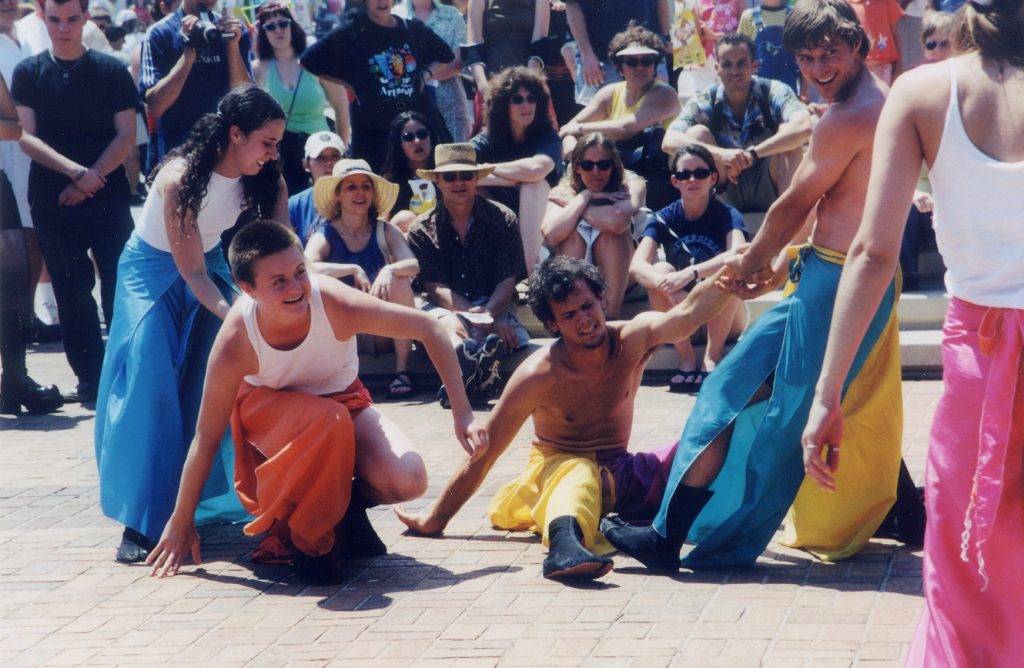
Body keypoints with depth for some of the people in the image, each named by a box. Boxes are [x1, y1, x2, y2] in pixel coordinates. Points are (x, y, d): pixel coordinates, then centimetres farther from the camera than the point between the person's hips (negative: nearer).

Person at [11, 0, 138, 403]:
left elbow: (126, 136, 0)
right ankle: (91, 381, 10)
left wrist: (90, 181, -12)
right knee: (72, 294, 3)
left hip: (107, 199, -1)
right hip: (53, 201, 1)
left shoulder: (111, 71, 4)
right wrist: (75, 171, -16)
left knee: (120, 288, -4)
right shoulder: (28, 73, 6)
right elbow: (26, 137, -2)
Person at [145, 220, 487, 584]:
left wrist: (462, 413, -19)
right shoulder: (234, 344, -32)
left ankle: (347, 504, 10)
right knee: (328, 420, -38)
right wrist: (181, 523, -11)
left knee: (407, 481, -24)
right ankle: (307, 537, -13)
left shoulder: (337, 303, -32)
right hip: (268, 405, -2)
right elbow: (206, 439, -19)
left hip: (343, 399, 2)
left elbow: (428, 328, -20)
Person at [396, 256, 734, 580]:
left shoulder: (631, 340, -9)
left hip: (621, 473, 5)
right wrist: (435, 519, -11)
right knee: (579, 471, -42)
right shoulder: (538, 375, -17)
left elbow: (687, 314, -30)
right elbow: (482, 456, -13)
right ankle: (564, 539, -72)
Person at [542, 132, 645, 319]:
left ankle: (611, 318, -35)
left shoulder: (632, 185, -10)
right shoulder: (563, 191, -4)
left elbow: (617, 221, -33)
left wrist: (569, 203, -20)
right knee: (575, 231, -25)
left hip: (620, 277, -1)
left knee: (610, 231, -27)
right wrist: (584, 197, -21)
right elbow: (551, 235, -25)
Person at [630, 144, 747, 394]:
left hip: (724, 320, -2)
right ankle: (687, 360, -19)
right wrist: (666, 284, -41)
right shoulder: (664, 218, -4)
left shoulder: (727, 215, -9)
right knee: (660, 270, -24)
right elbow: (637, 265, -20)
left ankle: (712, 359, -19)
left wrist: (690, 273, -43)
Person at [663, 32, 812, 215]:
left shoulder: (774, 92, -14)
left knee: (788, 133, -25)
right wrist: (721, 154, -39)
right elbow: (669, 142, -25)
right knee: (698, 133, -19)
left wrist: (752, 154, -39)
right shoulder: (705, 102, -9)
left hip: (771, 191, -1)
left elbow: (804, 127, -34)